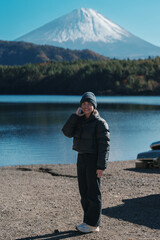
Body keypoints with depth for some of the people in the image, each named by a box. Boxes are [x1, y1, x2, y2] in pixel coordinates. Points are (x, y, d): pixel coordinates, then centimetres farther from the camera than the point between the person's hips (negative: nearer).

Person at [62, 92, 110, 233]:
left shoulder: (100, 123, -11)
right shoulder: (80, 120, 10)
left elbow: (104, 145, -14)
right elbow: (67, 132, -4)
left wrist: (101, 166, -19)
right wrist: (75, 116, -11)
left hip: (94, 159, -7)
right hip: (81, 158, 8)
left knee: (93, 193, -1)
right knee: (84, 192, 13)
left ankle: (93, 224, 7)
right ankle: (88, 221, 23)